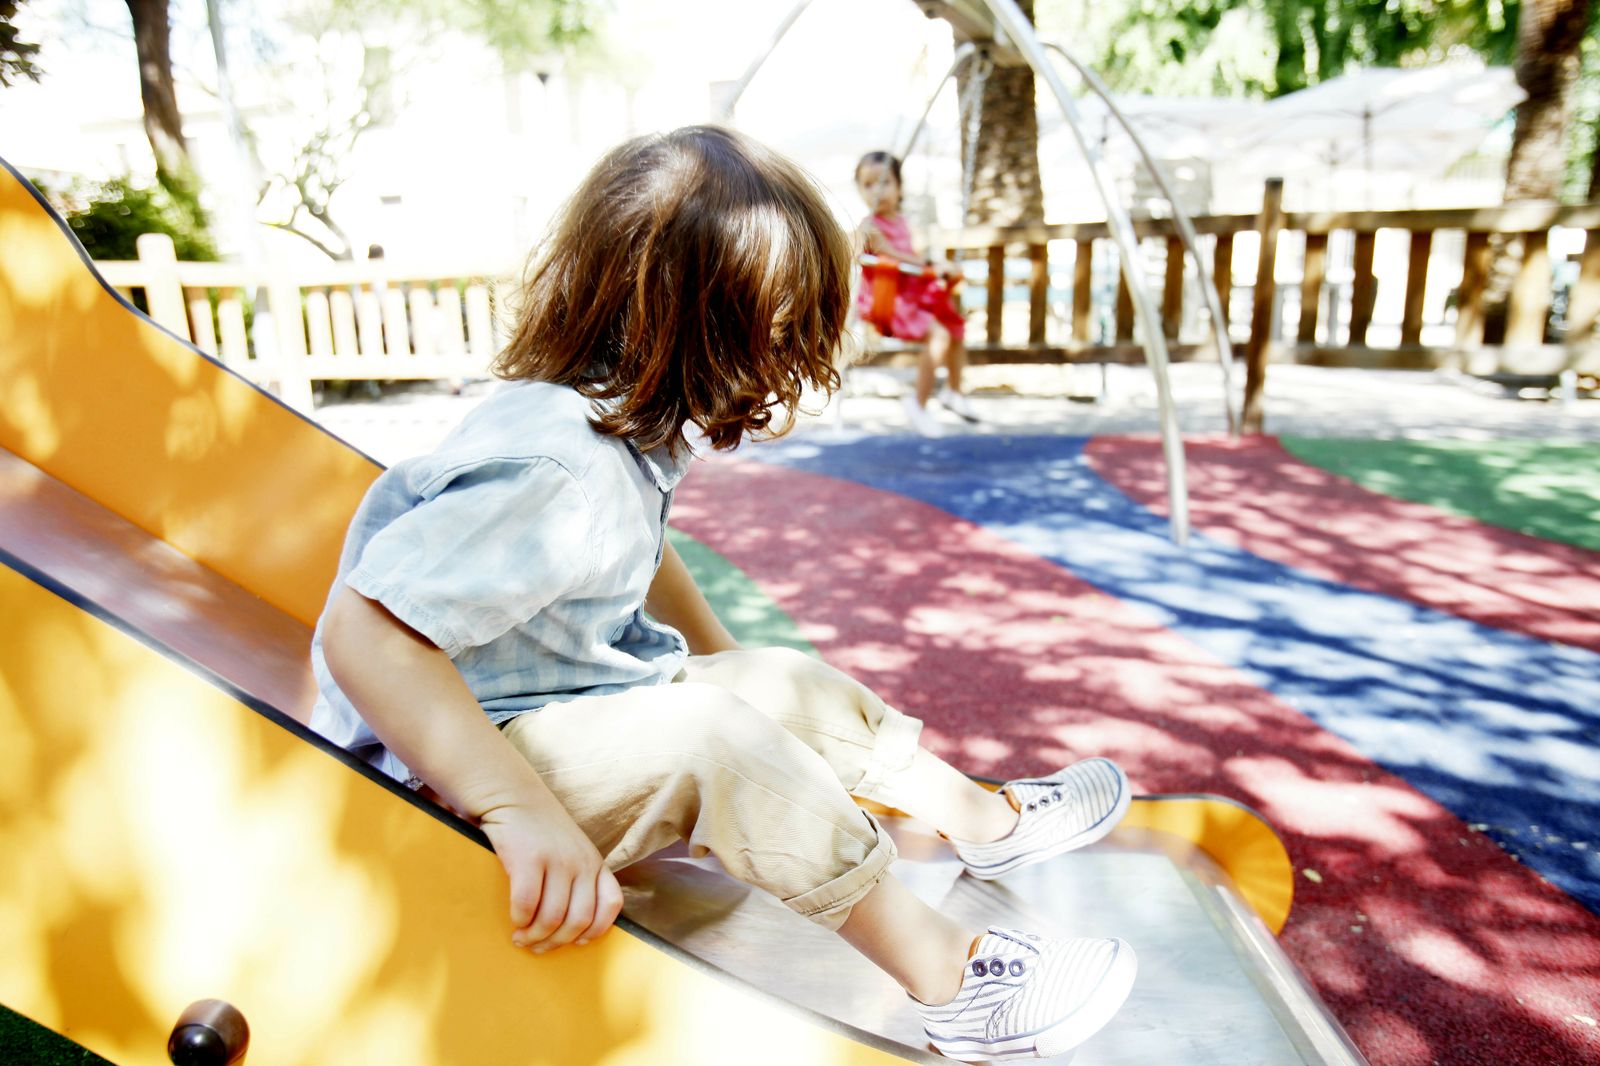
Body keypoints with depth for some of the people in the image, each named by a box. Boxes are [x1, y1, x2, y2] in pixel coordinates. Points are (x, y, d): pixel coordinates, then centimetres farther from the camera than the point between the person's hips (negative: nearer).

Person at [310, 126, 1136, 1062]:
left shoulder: (621, 420, -2)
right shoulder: (556, 479, -33)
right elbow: (365, 634, -38)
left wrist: (726, 662, 16)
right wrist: (521, 812, -43)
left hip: (580, 695, 10)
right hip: (465, 764, -10)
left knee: (790, 684, 7)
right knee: (712, 738, -30)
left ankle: (990, 820, 26)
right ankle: (954, 987, -16)